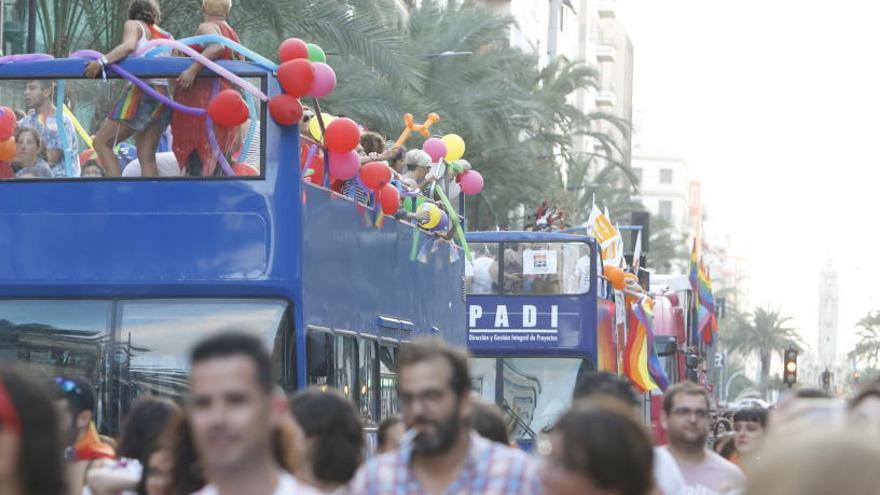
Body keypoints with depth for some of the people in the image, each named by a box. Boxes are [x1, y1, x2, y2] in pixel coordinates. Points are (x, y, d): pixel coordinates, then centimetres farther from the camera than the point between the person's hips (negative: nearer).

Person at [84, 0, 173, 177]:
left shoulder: (134, 25, 7)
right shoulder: (167, 36, 24)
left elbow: (129, 45, -13)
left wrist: (102, 61, -24)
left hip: (142, 91, -6)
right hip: (164, 97, 6)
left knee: (102, 142, -2)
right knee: (147, 156, 6)